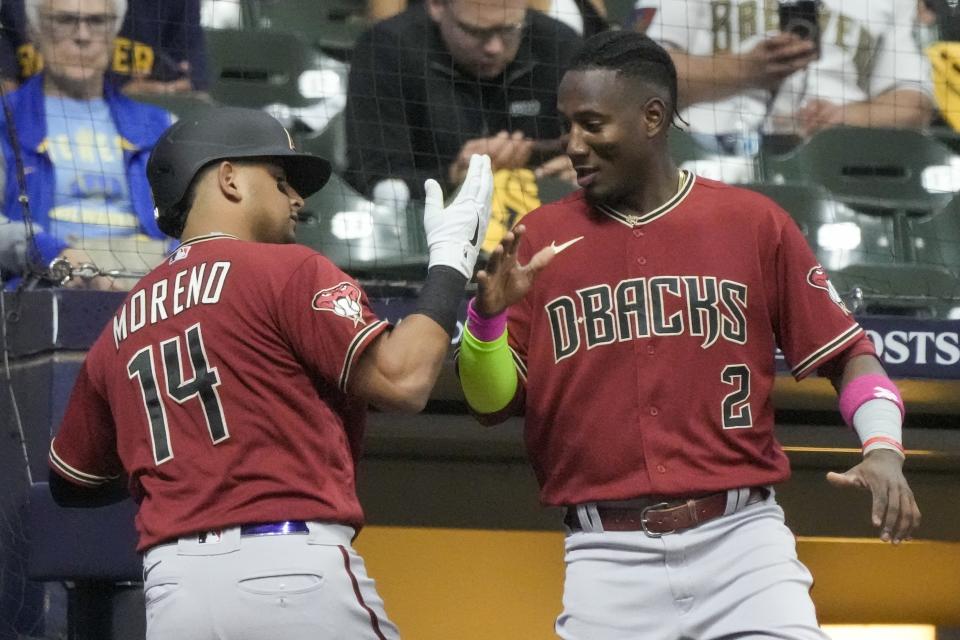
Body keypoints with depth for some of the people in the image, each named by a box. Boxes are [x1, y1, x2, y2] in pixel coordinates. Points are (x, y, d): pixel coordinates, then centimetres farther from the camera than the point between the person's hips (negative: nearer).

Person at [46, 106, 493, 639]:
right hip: (296, 575, -6)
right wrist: (450, 258, 6)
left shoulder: (121, 329, 18)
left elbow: (70, 482, 27)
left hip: (169, 592, 6)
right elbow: (401, 381, -6)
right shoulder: (288, 270, 1)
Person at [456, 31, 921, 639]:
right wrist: (487, 315, -12)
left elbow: (847, 354, 7)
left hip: (739, 538, -1)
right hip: (607, 557, 1)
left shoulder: (754, 223, 4)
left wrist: (883, 449, -11)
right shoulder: (540, 240, 6)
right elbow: (493, 403, 7)